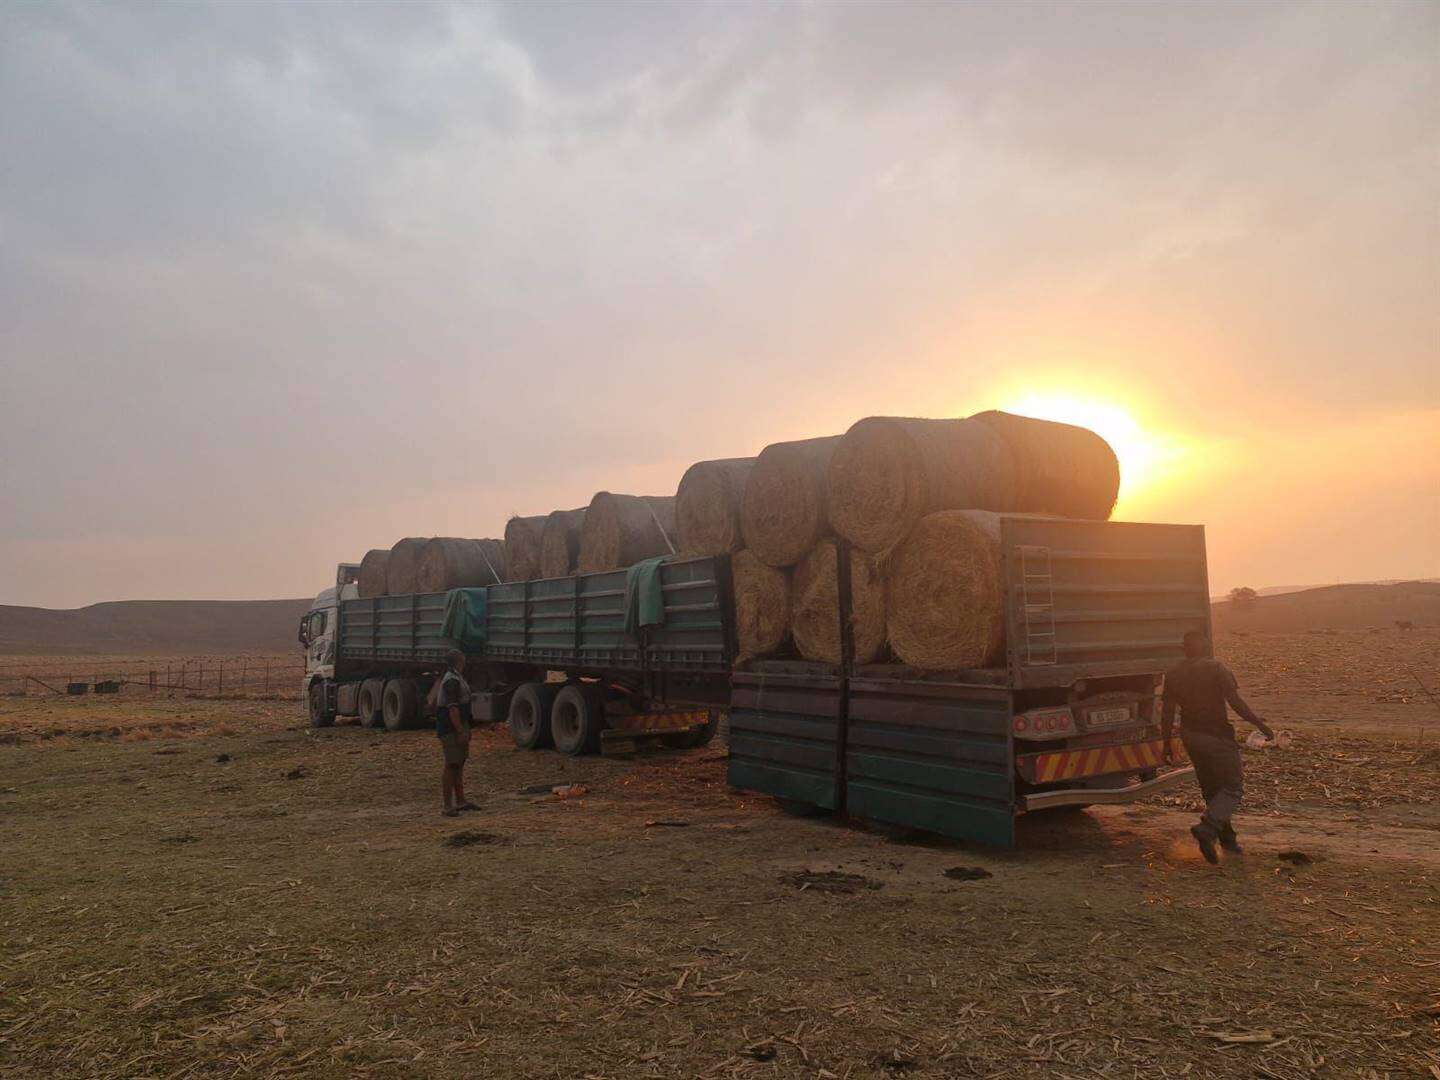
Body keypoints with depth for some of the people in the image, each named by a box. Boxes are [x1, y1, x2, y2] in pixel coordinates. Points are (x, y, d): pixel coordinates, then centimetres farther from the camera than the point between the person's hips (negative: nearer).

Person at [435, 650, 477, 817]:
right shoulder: (452, 680, -17)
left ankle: (460, 801, 21)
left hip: (458, 726, 10)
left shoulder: (456, 678, 16)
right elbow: (452, 708, -23)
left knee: (459, 764, 14)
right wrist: (460, 731, -24)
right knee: (450, 765, -8)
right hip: (451, 728, -10)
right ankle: (447, 806, -5)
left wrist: (465, 730, 23)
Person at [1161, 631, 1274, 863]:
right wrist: (1260, 724, -5)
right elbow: (1236, 702, -17)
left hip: (1190, 735, 6)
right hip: (1217, 735, -5)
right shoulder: (1216, 668, -10)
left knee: (1211, 789, 18)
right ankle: (1207, 828, -17)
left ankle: (1227, 839, 26)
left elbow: (1167, 712, 2)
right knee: (1233, 787, 2)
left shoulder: (1173, 674, 3)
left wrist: (1166, 745, 8)